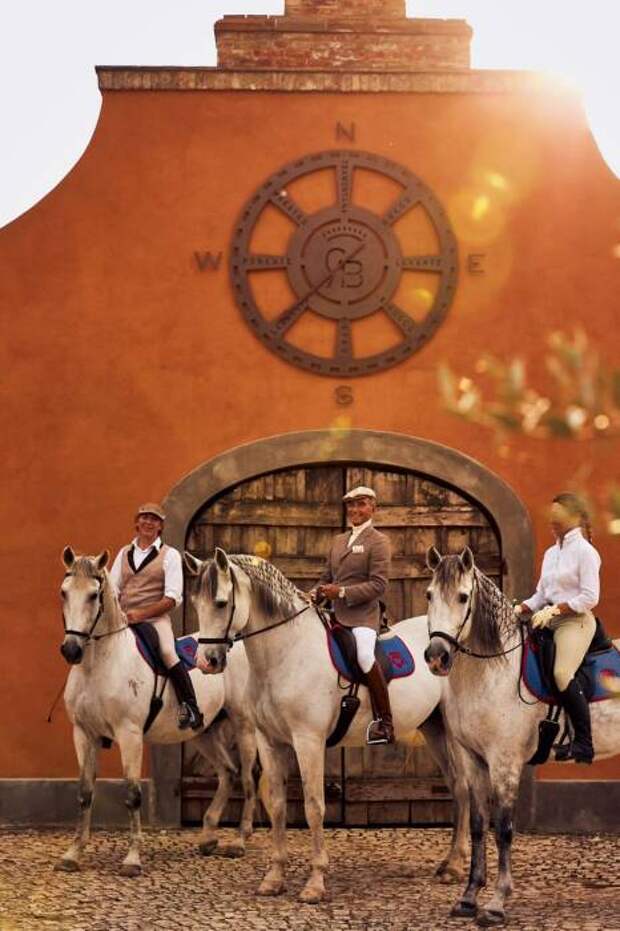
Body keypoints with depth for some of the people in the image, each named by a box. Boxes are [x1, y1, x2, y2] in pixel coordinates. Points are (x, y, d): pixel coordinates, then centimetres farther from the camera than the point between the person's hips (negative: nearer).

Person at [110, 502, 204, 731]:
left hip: (155, 619, -5)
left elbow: (173, 597, -4)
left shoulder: (170, 555, 5)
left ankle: (190, 709, -28)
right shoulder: (124, 553, 18)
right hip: (124, 621, 5)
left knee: (168, 652, -30)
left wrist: (141, 614, -15)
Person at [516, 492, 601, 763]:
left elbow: (590, 598, -14)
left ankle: (584, 744, -17)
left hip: (575, 620, -8)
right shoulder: (551, 553, 16)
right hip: (551, 620, 8)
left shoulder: (585, 551, -6)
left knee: (563, 674, -23)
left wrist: (554, 610, -19)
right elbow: (541, 595, 18)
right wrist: (520, 609, 1)